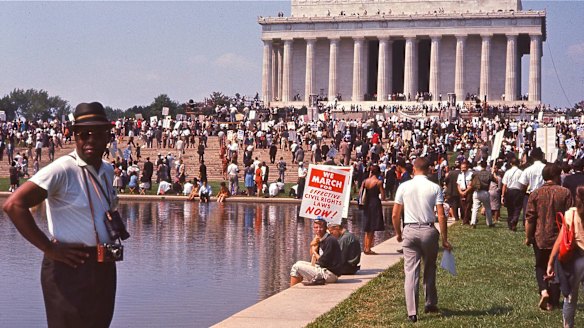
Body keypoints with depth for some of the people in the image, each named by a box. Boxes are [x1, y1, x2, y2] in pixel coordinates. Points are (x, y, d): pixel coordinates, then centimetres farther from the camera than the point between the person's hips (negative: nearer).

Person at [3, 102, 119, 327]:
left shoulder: (107, 171, 10)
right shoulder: (62, 170, -15)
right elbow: (14, 205, -24)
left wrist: (112, 238, 10)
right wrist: (49, 249, -20)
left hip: (104, 268, 8)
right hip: (70, 269, -8)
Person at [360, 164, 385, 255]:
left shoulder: (365, 181, 4)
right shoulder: (379, 182, -9)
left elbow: (360, 193, 5)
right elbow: (383, 197, -10)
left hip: (366, 204, 5)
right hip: (375, 204, -5)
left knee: (367, 228, 16)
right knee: (372, 228, 0)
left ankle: (365, 247, 19)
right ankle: (368, 249, -1)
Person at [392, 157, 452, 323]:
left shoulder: (404, 187, 0)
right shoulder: (435, 188, -3)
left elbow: (395, 215, 2)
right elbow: (441, 216, -6)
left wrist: (398, 233, 18)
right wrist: (444, 239, 3)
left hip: (410, 230, 0)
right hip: (429, 230, 0)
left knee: (411, 271, 1)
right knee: (430, 268, 19)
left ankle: (412, 312, -2)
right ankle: (430, 303, 29)